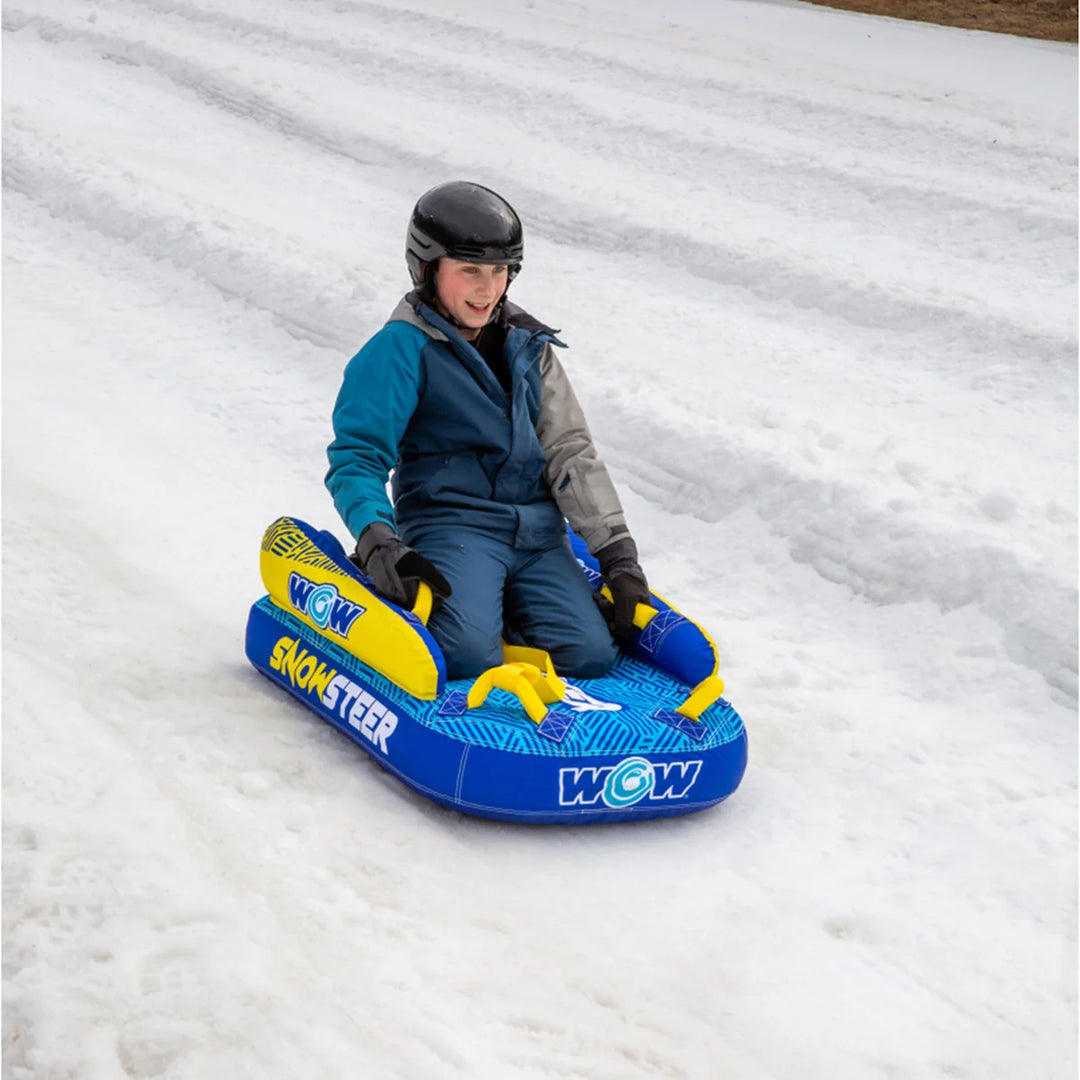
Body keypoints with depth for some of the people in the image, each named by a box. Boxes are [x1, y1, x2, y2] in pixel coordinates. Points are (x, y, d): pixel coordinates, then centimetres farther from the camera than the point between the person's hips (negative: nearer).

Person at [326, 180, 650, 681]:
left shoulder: (527, 345, 12)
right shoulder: (403, 349, -4)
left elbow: (570, 453, 10)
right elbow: (355, 457, -9)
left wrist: (619, 555, 1)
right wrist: (379, 547, -26)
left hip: (537, 532, 5)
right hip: (451, 522, -5)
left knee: (590, 655, -16)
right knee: (470, 656, -30)